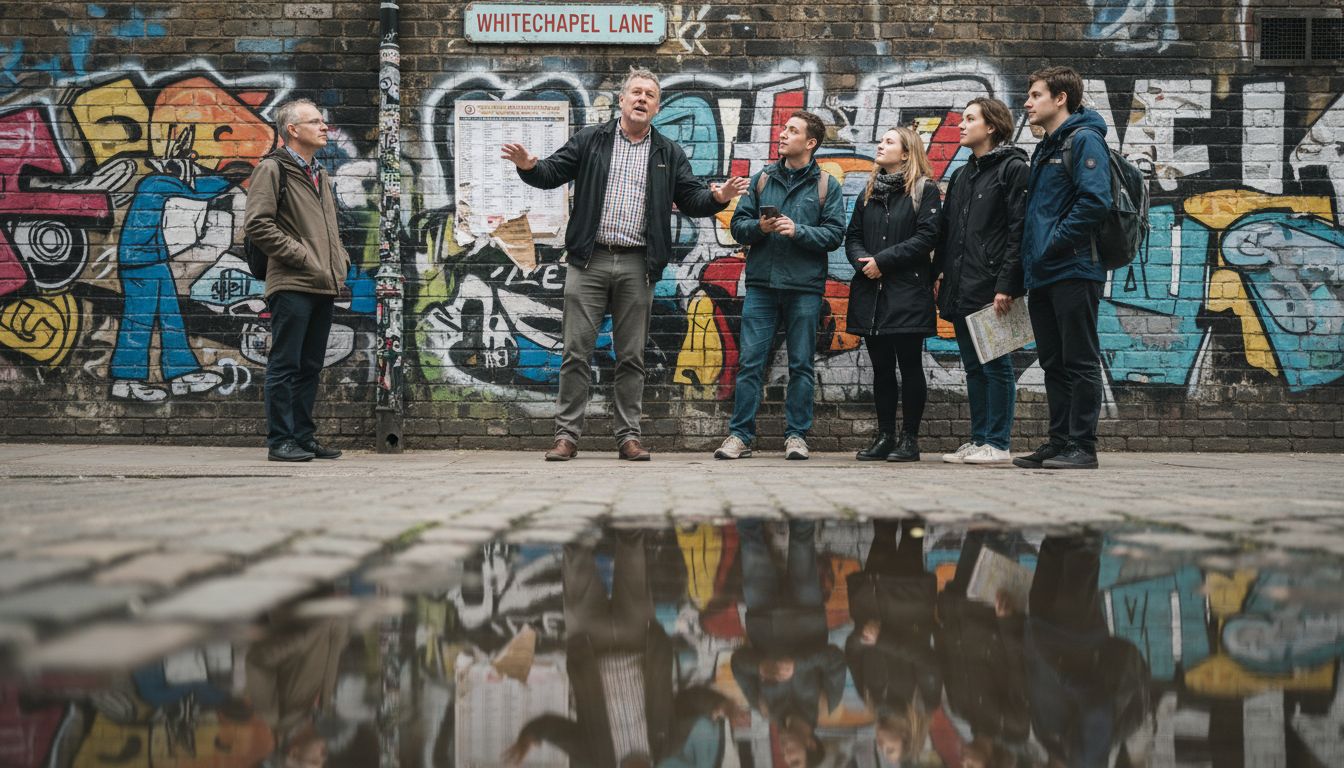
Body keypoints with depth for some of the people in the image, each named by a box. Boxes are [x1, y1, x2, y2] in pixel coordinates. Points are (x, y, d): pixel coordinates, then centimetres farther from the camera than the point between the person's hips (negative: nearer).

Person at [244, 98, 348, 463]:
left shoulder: (321, 176, 22)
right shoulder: (272, 169, -4)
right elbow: (257, 224, -14)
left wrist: (340, 260, 13)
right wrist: (299, 255, -15)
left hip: (323, 286, 8)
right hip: (291, 285, -8)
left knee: (310, 367, 11)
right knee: (285, 365, -5)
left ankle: (304, 436, 17)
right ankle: (281, 441, -1)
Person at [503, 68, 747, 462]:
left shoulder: (668, 153, 13)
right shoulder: (590, 140, 9)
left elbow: (690, 199, 9)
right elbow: (552, 174, 5)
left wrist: (717, 197, -11)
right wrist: (528, 166, -16)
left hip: (637, 266, 1)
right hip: (589, 262, -1)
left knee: (632, 356, 5)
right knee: (576, 352, -1)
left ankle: (629, 437, 12)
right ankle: (567, 435, 4)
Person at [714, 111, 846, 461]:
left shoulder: (826, 185, 5)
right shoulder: (762, 179, 12)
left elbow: (834, 233, -2)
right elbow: (738, 224, 10)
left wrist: (798, 230, -15)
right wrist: (759, 227, -10)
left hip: (805, 287, -1)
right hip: (761, 284, 2)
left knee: (801, 364, 4)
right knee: (750, 362, -1)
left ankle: (796, 435, 12)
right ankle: (740, 435, 3)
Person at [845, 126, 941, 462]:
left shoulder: (924, 189, 0)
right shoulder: (870, 192, 18)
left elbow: (926, 236, -11)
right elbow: (852, 236, 14)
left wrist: (882, 260, -15)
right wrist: (862, 260, -8)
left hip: (907, 293, -5)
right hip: (871, 292, 6)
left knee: (910, 366, -1)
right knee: (881, 368, 8)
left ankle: (910, 438, 5)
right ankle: (885, 436, 14)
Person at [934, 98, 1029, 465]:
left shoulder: (1013, 169, -5)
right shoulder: (961, 175, 20)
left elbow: (1018, 231, -13)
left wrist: (1007, 284, -19)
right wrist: (940, 273, 12)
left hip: (991, 287, -8)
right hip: (962, 290, 8)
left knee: (996, 366, -4)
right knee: (973, 367, 11)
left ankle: (997, 444, 1)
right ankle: (978, 440, 16)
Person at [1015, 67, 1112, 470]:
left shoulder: (1084, 140, -8)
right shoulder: (1044, 149, 21)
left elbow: (1095, 200, -20)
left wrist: (1054, 244, -17)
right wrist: (1031, 257, 12)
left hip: (1074, 270, -9)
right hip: (1042, 276, 10)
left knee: (1080, 362, -5)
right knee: (1054, 364, 12)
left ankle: (1082, 447, -2)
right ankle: (1059, 441, 17)